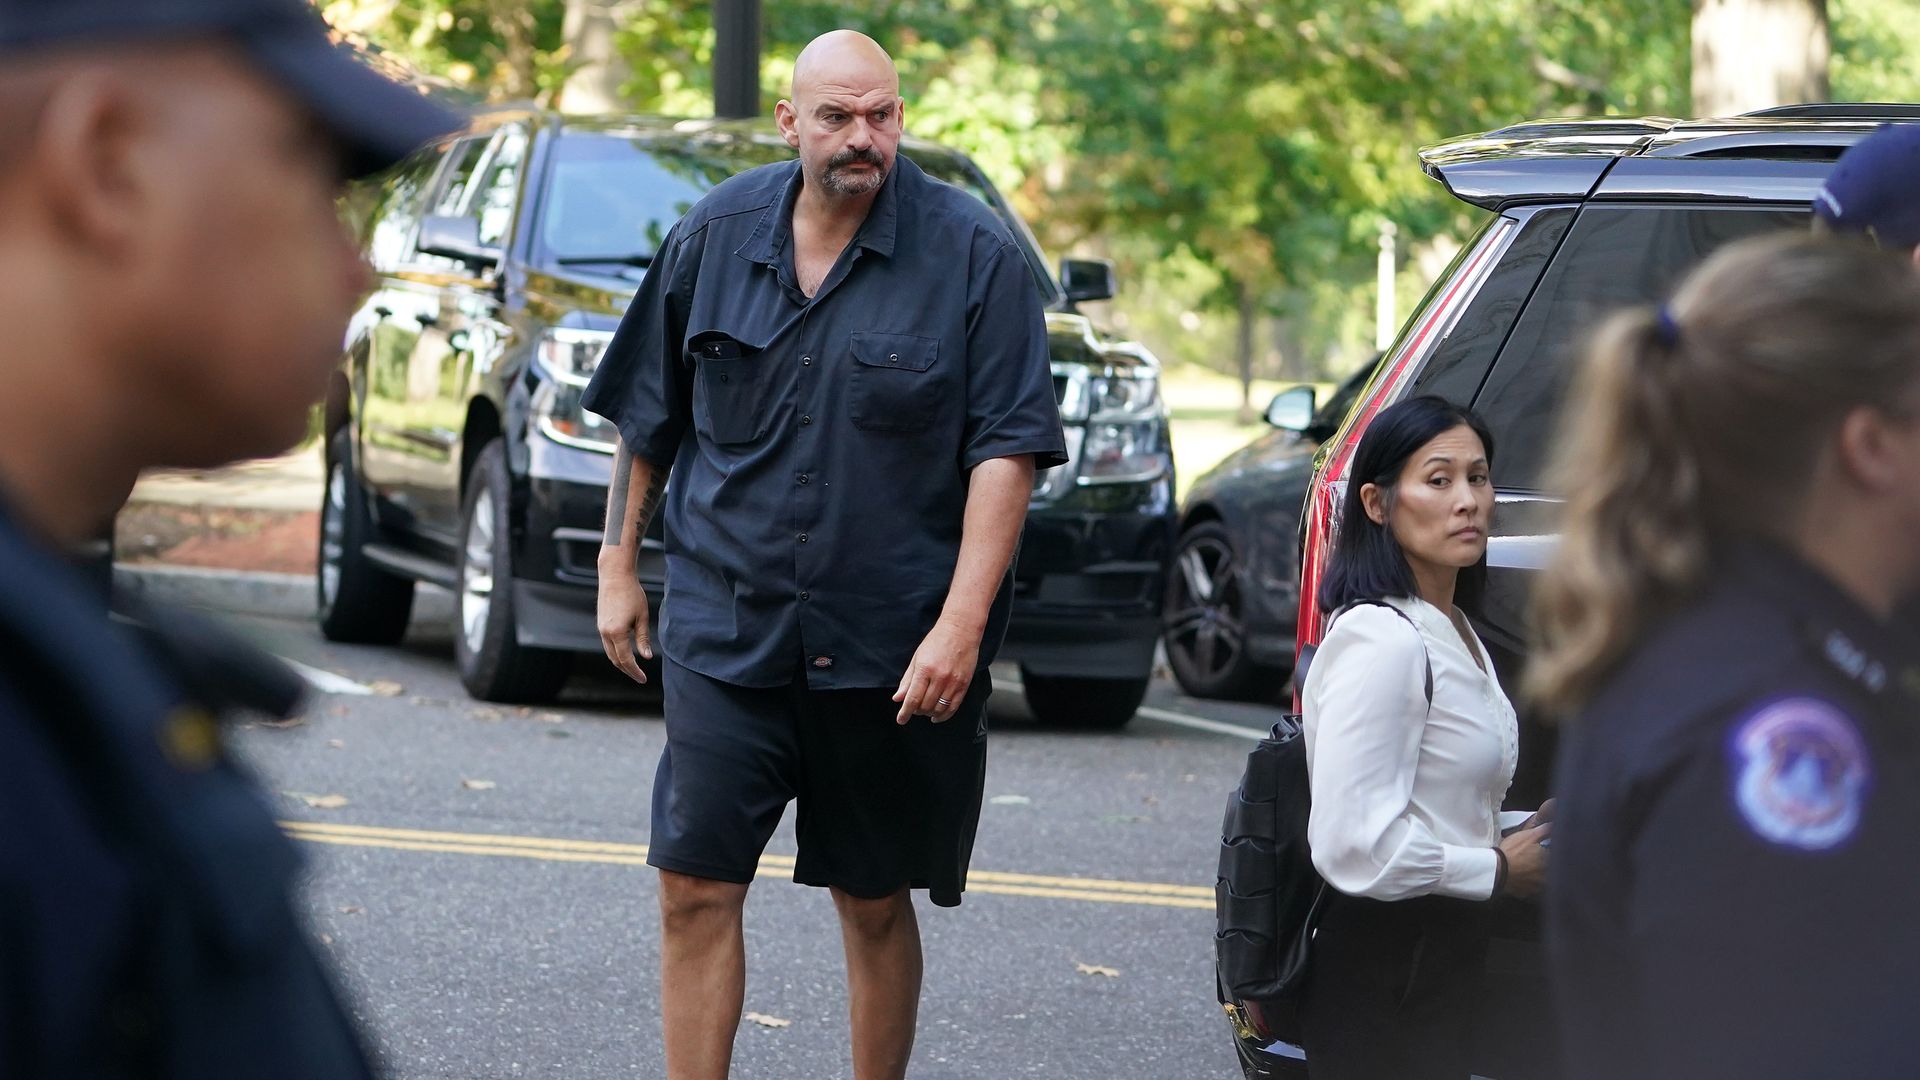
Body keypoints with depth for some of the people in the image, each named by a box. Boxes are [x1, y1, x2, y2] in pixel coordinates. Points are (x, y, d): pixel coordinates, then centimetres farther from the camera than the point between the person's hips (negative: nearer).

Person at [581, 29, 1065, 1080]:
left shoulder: (974, 254, -5)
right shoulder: (716, 235, 5)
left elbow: (1006, 448, -9)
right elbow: (649, 413, 16)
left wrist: (961, 624, -16)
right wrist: (618, 567, 14)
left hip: (894, 647, -2)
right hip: (724, 628, 2)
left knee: (875, 905, 7)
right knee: (695, 889, -4)